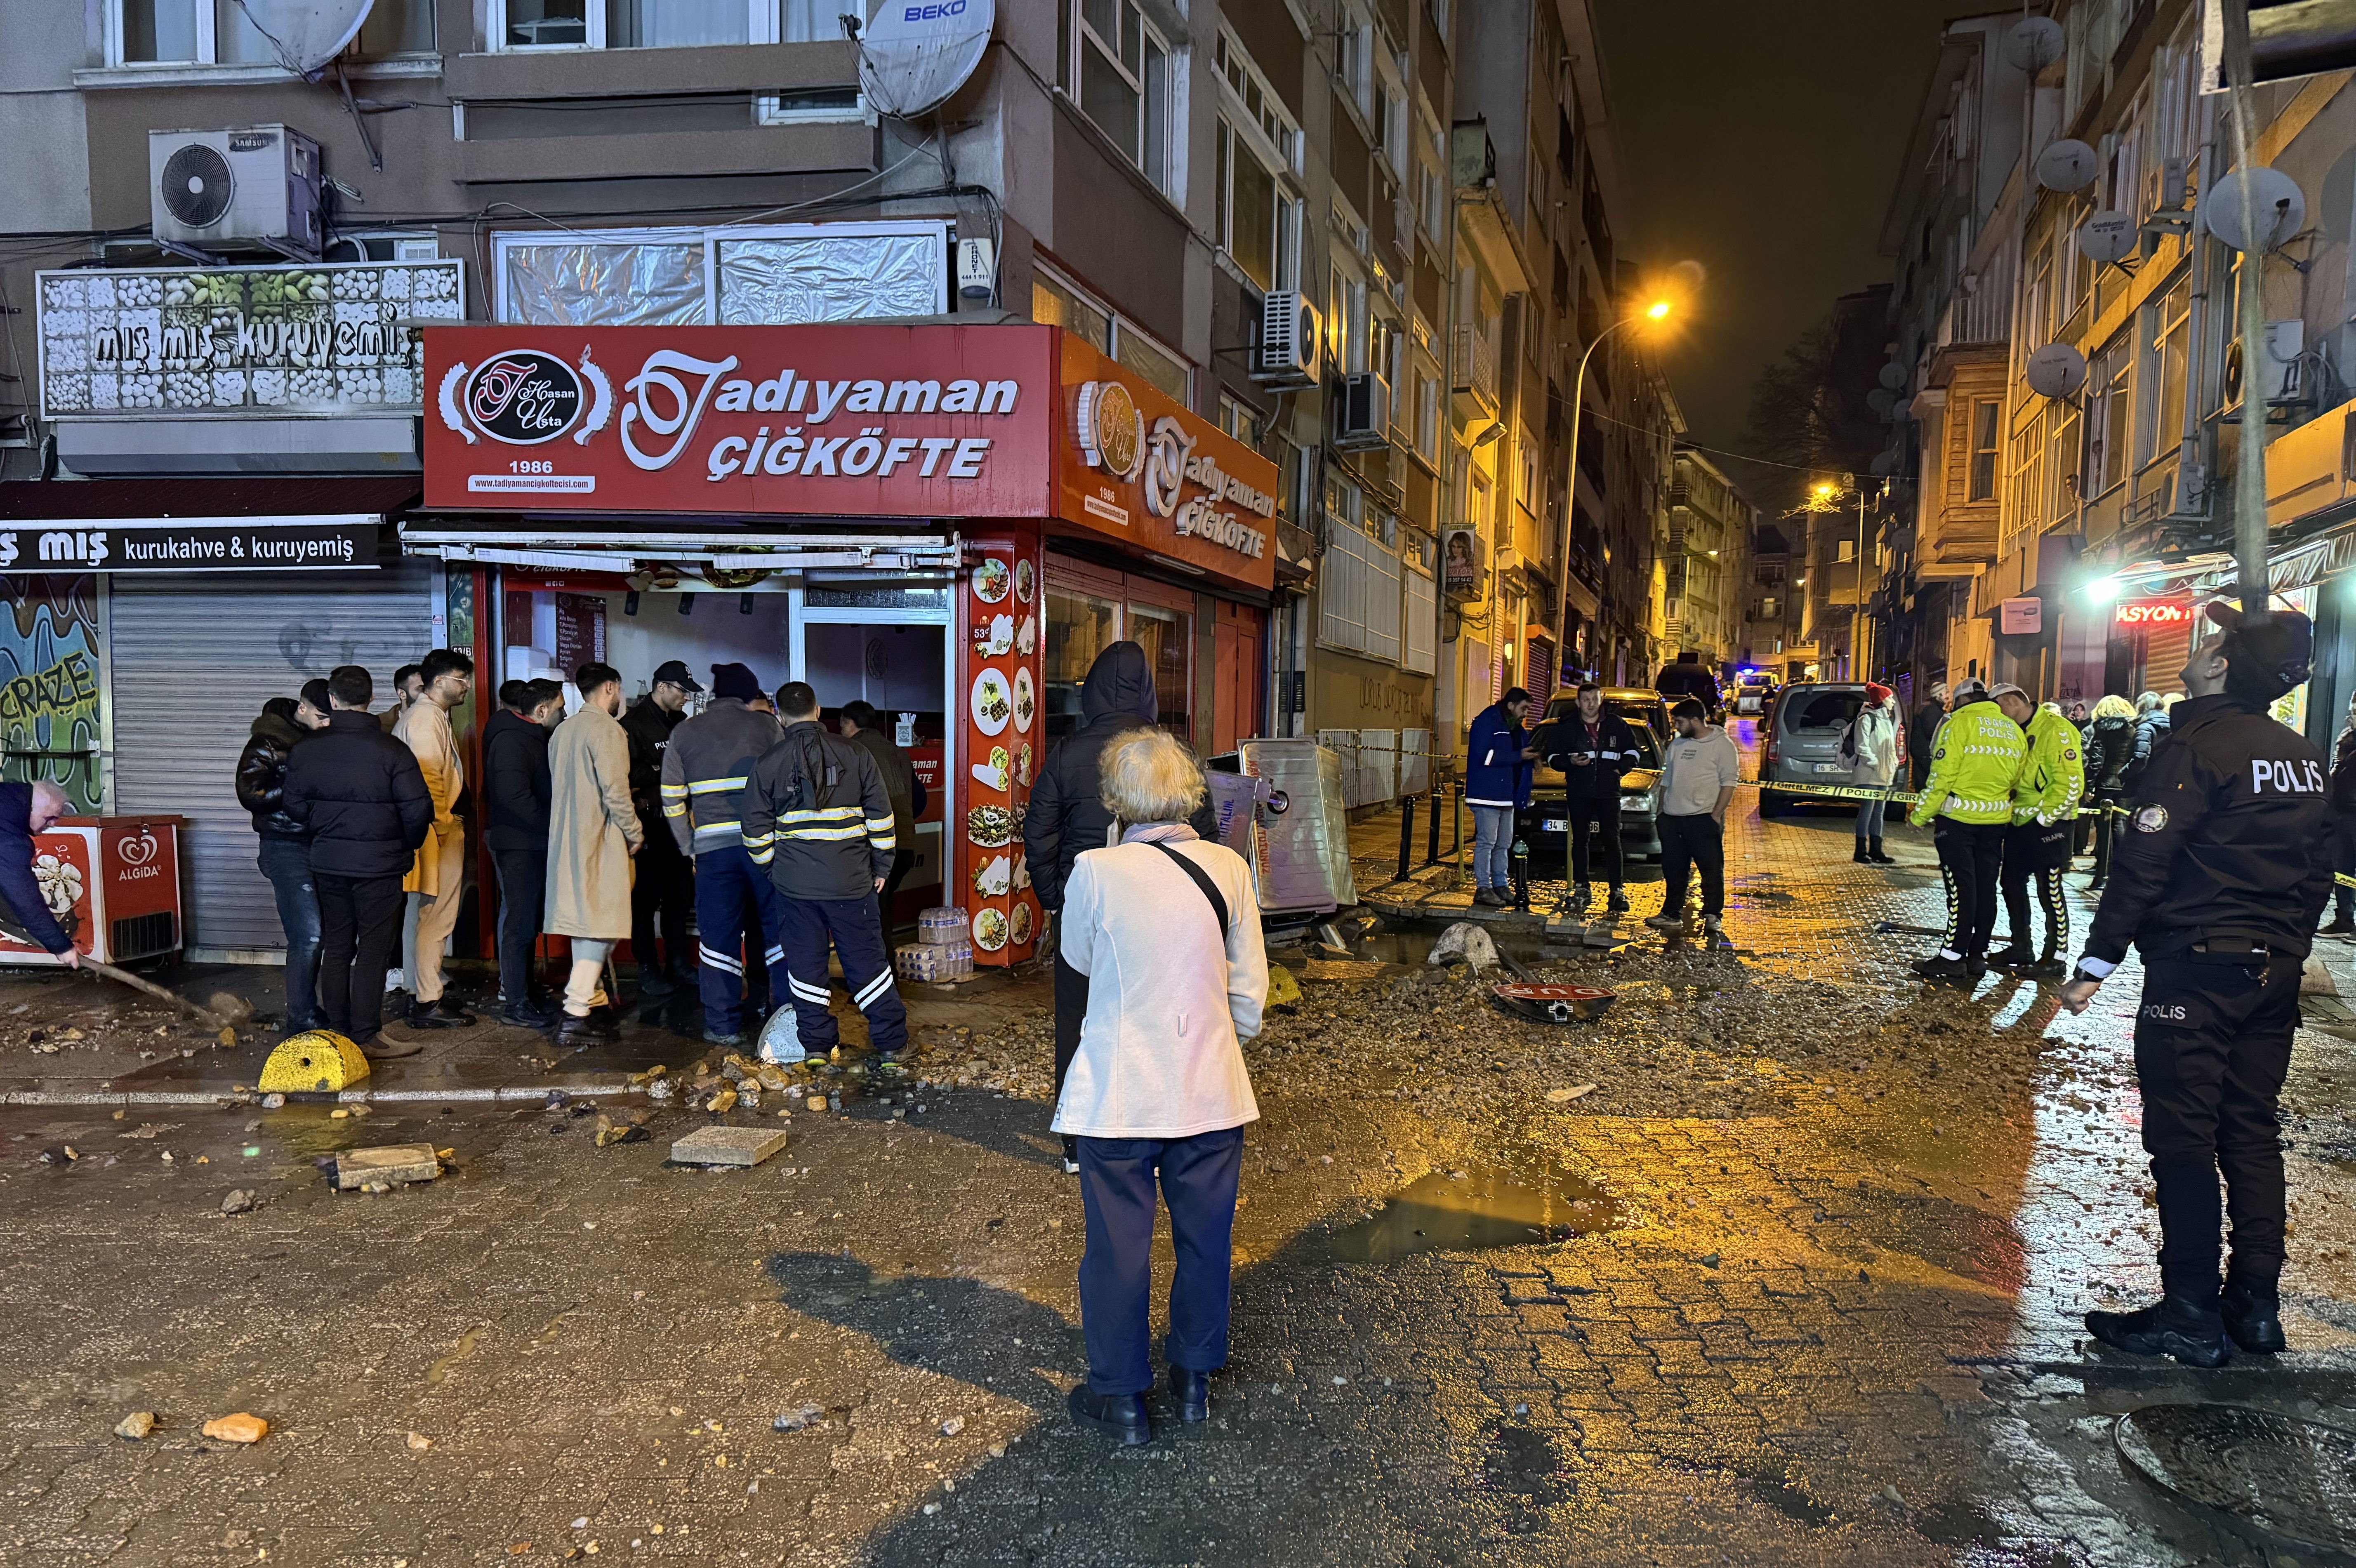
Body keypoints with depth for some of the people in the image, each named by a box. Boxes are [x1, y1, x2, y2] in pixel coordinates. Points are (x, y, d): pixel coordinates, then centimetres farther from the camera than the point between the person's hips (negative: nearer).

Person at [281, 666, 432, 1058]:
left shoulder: (307, 750, 1)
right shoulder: (391, 750, -13)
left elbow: (292, 804, 6)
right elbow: (418, 808, -14)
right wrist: (406, 846, 4)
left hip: (327, 863, 5)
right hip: (380, 864, -4)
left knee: (335, 945, 14)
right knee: (374, 949, 1)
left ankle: (338, 1032, 19)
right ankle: (365, 1038, 2)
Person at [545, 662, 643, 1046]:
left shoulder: (562, 731, 13)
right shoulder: (607, 730, -12)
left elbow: (559, 786, 18)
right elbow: (615, 791, -18)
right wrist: (635, 834, -4)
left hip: (567, 841, 9)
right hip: (600, 842, -9)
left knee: (586, 928, 15)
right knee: (601, 929, -6)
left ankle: (593, 1003, 22)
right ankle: (576, 1016, -10)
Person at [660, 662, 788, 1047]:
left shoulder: (684, 734, 10)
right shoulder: (767, 727, 5)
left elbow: (672, 800, 10)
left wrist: (690, 849, 15)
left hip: (713, 848, 1)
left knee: (718, 938, 7)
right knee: (779, 928, 8)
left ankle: (724, 1025, 10)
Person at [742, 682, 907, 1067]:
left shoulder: (768, 763, 0)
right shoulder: (855, 755, 0)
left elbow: (757, 829, 4)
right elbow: (881, 817, 2)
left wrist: (772, 868, 18)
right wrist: (881, 867, 12)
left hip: (795, 883, 0)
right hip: (852, 883, 0)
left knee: (806, 964, 11)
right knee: (868, 961, 7)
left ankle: (817, 1044, 17)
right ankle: (891, 1044, 11)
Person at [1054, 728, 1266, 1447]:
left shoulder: (1096, 873, -15)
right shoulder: (1228, 868, -7)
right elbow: (1250, 991, 0)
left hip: (1118, 1092, -3)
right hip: (1211, 1088, 3)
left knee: (1118, 1244, 12)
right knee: (1205, 1238, 19)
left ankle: (1122, 1395, 25)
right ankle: (1195, 1375, 35)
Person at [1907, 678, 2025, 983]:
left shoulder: (1959, 723, -9)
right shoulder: (2014, 731, 11)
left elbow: (1942, 776, -13)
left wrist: (1920, 815, -6)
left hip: (1958, 819, -6)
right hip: (1996, 820, 6)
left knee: (1961, 886, -4)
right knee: (1985, 886, 9)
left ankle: (1953, 956, -3)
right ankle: (1978, 955, 15)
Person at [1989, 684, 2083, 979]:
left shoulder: (2057, 730, -16)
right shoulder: (2017, 733, 12)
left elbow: (2070, 784, -21)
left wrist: (2043, 819, -18)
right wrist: (2015, 811, 8)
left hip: (2048, 824, -9)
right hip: (2020, 822, 9)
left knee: (2049, 891, -1)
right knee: (2011, 883, 13)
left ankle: (2055, 958, 9)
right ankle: (2020, 949, 25)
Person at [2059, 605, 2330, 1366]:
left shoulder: (2198, 745, -15)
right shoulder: (2304, 757, 10)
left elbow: (2143, 865, -18)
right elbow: (2317, 873, 16)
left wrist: (2095, 965, -15)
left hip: (2195, 970, -8)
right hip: (2273, 972, 8)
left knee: (2183, 1139, -2)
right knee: (2254, 1133, 13)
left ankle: (2192, 1316, 3)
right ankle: (2256, 1305, 19)